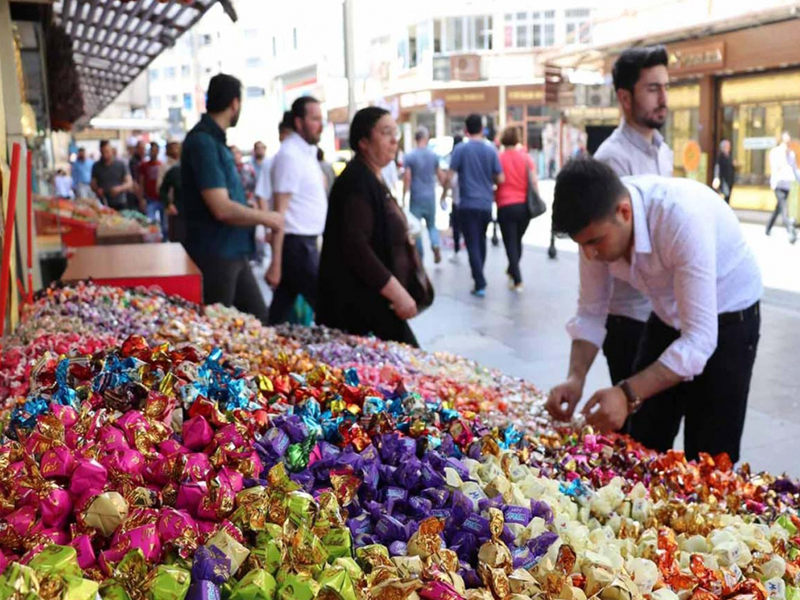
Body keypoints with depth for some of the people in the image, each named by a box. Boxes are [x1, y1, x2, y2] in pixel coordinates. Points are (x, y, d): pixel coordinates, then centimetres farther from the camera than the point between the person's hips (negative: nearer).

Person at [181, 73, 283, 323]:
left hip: (234, 253, 9)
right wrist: (266, 218, -13)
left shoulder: (214, 139, 13)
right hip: (215, 254, -9)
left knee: (260, 320, 13)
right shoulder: (203, 142, -18)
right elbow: (222, 208, -24)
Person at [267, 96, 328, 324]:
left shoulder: (307, 152, 14)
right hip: (297, 244, -9)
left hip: (304, 243, 9)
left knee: (280, 314, 12)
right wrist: (276, 263, -22)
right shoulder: (290, 155, -14)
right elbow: (280, 211, -19)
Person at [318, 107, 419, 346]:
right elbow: (356, 247, -24)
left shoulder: (373, 180, 16)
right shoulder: (357, 182, -15)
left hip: (377, 298, 10)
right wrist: (397, 292, -24)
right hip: (364, 301, -10)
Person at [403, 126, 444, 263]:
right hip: (430, 196, 3)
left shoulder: (410, 156, -6)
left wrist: (404, 197, -5)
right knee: (431, 224, 17)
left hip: (416, 197, -3)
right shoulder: (433, 155, 2)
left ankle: (419, 257, 6)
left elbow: (407, 178, -10)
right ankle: (436, 246, -10)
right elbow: (440, 176, 9)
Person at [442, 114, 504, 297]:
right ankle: (479, 276, 32)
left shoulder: (461, 149, -6)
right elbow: (500, 179, 2)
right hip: (486, 204, 4)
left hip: (468, 204, -4)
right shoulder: (491, 150, 3)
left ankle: (480, 284, -9)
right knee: (481, 241, 20)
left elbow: (449, 176, -9)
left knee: (472, 244, -3)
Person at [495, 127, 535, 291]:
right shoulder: (525, 157, 2)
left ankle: (517, 281, -5)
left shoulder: (498, 158, -2)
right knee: (517, 241, 20)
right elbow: (533, 181, -1)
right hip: (524, 205, 3)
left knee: (510, 243, 2)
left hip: (506, 206, -3)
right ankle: (512, 271, 35)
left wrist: (493, 198, 12)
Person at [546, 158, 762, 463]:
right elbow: (590, 312, -6)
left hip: (726, 322, -5)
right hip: (667, 318, 6)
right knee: (643, 449, 13)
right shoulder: (598, 222, -19)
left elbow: (700, 339, -37)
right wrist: (575, 377, -22)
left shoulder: (683, 217, -38)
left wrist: (628, 394, -45)